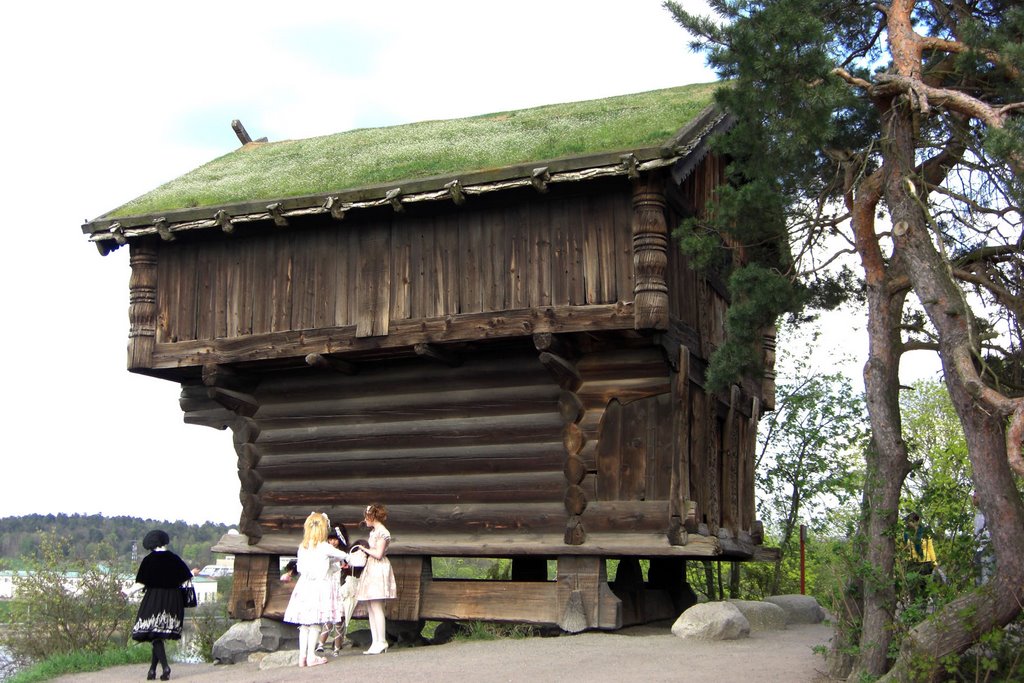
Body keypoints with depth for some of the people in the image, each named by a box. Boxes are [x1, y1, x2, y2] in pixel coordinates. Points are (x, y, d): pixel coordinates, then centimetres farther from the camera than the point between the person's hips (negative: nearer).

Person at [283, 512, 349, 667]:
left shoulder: (302, 548, 4)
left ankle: (302, 656, 9)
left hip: (304, 585, 5)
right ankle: (311, 656, 0)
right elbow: (342, 556, 2)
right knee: (315, 623, -1)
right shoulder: (325, 547, -10)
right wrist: (342, 557, 27)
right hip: (320, 586, -5)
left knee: (304, 624, 8)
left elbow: (300, 568, 10)